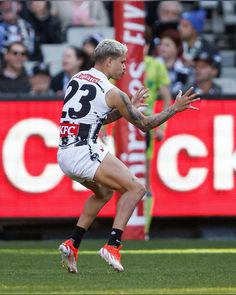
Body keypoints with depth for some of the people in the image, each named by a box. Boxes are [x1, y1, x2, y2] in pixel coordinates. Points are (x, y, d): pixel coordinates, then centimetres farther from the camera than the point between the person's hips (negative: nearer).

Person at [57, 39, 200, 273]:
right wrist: (174, 109, 12)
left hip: (63, 155, 8)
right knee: (135, 188, -2)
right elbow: (144, 124, 3)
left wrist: (129, 106, 29)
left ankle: (72, 245, 16)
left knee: (103, 192, 29)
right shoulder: (112, 92, -5)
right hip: (84, 152, -8)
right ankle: (112, 246, -15)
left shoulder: (76, 79, 17)